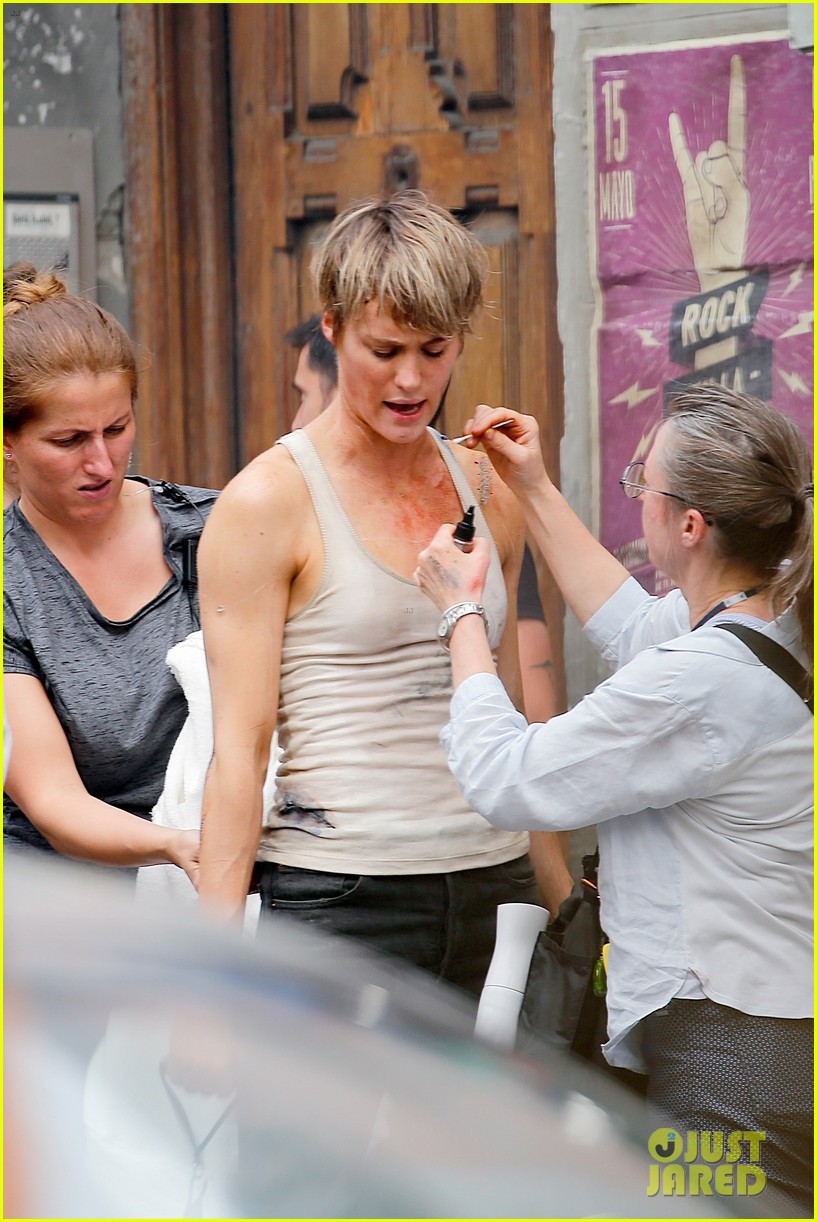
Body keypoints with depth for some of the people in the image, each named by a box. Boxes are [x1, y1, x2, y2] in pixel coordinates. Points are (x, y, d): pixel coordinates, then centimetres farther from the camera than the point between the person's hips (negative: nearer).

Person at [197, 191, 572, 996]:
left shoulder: (488, 493, 11)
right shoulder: (265, 503, -5)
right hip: (338, 899, -5)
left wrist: (567, 901, 17)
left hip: (493, 890, 5)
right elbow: (238, 749, -8)